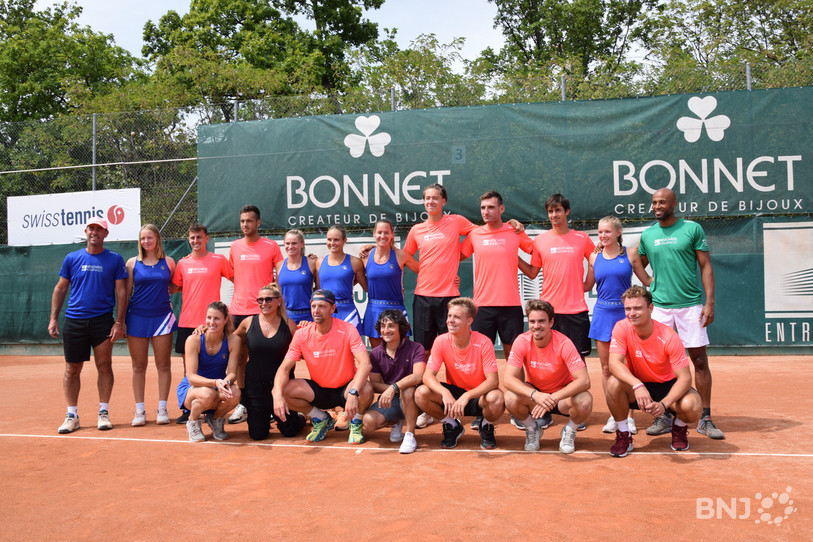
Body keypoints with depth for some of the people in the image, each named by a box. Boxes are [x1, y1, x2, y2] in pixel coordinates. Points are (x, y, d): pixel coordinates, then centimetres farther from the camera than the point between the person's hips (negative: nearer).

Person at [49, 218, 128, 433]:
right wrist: (53, 318, 5)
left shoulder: (115, 260, 2)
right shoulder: (72, 258, 7)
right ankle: (71, 415, 16)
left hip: (103, 321, -1)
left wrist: (119, 322, -6)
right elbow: (60, 289, 12)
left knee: (104, 366, 0)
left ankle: (103, 413, 11)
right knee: (72, 369, 5)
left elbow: (121, 291, 1)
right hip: (74, 321, 2)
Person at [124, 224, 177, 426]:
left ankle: (162, 409, 10)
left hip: (162, 317, 0)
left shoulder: (168, 262, 5)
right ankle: (139, 411, 12)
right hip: (137, 317, 0)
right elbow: (126, 292, 6)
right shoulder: (133, 263, 5)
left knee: (163, 365, 2)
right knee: (139, 366, 4)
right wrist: (120, 320, 3)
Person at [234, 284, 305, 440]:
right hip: (254, 385, 1)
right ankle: (265, 418, 36)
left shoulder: (288, 325, -3)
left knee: (289, 431, 3)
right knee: (257, 434, 3)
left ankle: (300, 418, 37)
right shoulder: (249, 323, 0)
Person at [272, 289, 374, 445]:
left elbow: (365, 363, -27)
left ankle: (356, 423, 1)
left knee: (366, 390, -36)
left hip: (345, 389, -3)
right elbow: (284, 368, -9)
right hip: (318, 390, 3)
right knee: (282, 390, -21)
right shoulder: (302, 335, -8)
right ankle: (321, 419, 6)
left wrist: (353, 393, -43)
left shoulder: (347, 330, -17)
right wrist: (278, 395, -30)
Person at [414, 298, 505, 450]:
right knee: (421, 393, -24)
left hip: (477, 395, -2)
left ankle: (486, 428, 2)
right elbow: (428, 375, -16)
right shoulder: (441, 341, -11)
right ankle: (452, 427, 4)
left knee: (496, 398, -36)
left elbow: (493, 380, -24)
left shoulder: (483, 343, -19)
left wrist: (466, 396, -40)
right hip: (453, 392, 3)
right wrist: (445, 392, -38)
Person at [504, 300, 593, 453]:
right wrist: (535, 395, -42)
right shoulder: (522, 342, -17)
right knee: (510, 398, -30)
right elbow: (509, 379, -24)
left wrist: (553, 398, -43)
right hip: (534, 393, 1)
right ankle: (532, 429, 4)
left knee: (585, 401, -33)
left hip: (562, 395, -1)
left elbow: (584, 380, -30)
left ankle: (569, 432, 2)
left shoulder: (563, 344, -22)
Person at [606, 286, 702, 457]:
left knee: (691, 406, -32)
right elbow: (614, 363, -28)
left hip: (667, 385, -1)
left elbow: (685, 377, -24)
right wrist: (637, 385, -46)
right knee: (613, 382, -31)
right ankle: (623, 436, -8)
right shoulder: (622, 328, -17)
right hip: (636, 386, 1)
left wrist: (664, 404, -40)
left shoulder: (669, 337, -22)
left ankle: (679, 429, 8)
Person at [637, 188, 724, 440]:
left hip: (691, 305, -2)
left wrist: (710, 302, -7)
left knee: (700, 360, 0)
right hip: (660, 307, 2)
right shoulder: (647, 235, 8)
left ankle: (705, 419, 9)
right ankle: (665, 417, 14)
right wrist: (649, 283, 7)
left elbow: (706, 267, -1)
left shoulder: (692, 229, 0)